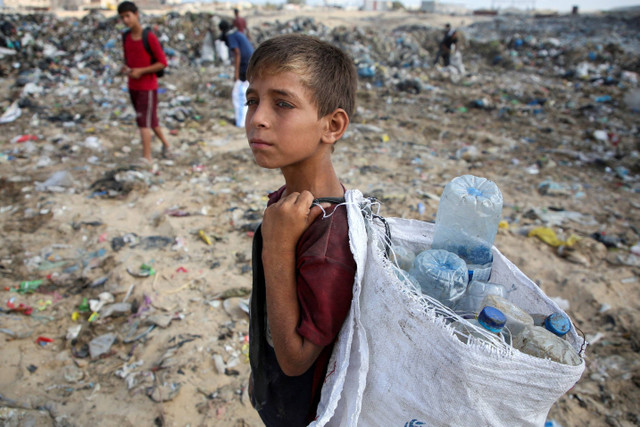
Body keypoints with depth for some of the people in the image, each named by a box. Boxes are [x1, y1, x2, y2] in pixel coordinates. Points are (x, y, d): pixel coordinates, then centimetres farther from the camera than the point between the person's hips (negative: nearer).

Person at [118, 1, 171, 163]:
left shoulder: (150, 37, -14)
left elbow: (163, 63, -13)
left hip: (148, 87, -7)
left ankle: (146, 157, -1)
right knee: (150, 120, 17)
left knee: (143, 122, -8)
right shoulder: (126, 37, 6)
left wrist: (141, 71, -18)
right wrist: (125, 68, -5)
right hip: (133, 87, 7)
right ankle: (165, 144, 35)